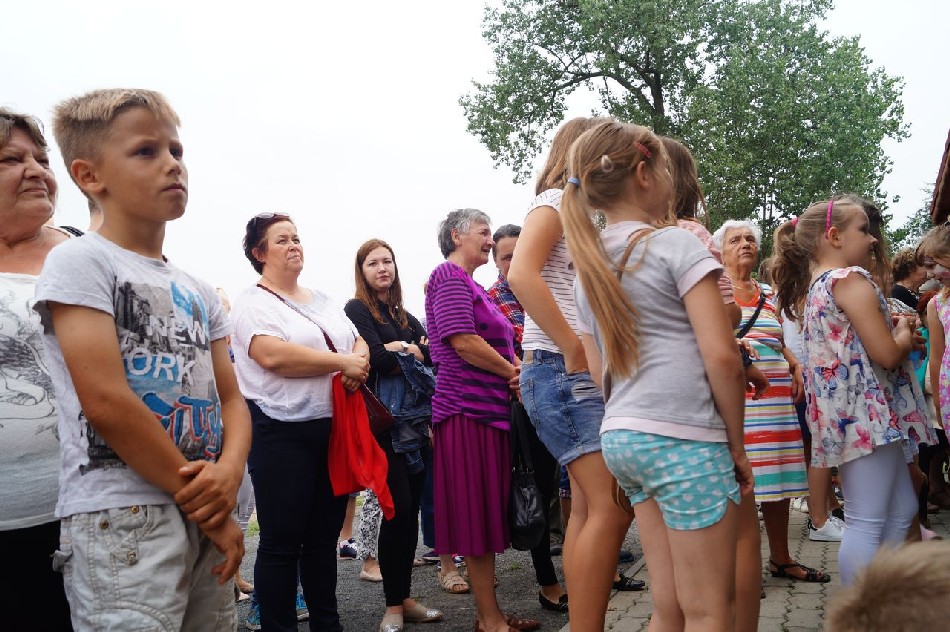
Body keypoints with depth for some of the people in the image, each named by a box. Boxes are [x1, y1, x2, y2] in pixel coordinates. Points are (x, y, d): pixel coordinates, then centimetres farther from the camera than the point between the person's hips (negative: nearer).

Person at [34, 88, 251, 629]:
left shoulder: (199, 292, 15)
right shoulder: (80, 261, -6)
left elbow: (231, 399, 12)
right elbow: (106, 402, -15)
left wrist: (231, 470, -11)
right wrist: (204, 506, -12)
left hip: (208, 517, 7)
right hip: (121, 518, -7)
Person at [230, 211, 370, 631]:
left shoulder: (323, 301, 17)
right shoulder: (252, 302, -5)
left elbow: (359, 342, 18)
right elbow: (273, 355, -21)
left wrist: (359, 360, -7)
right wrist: (342, 362, -16)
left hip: (333, 429, 7)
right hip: (282, 434, -6)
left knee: (325, 536, 15)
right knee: (282, 542, 1)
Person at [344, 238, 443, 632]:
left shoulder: (405, 316, 19)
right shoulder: (356, 310, 1)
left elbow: (436, 352, 6)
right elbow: (376, 358, -13)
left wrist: (406, 351, -8)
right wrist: (414, 354, -1)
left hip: (415, 419, 6)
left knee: (411, 508, 7)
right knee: (398, 507, -9)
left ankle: (406, 597, 17)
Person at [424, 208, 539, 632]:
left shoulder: (471, 283, 22)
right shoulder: (449, 275, -7)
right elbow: (463, 342, -19)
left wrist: (514, 368, 3)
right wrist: (513, 373, -8)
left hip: (489, 407, 10)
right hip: (467, 409, -10)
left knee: (485, 514, 13)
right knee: (476, 515, -3)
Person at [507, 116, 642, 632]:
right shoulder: (555, 201, -3)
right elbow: (522, 275, -22)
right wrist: (575, 350, -20)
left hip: (588, 376, 9)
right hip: (561, 372, -9)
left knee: (588, 505, 11)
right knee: (613, 505, -14)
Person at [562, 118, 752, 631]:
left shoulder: (587, 269, 14)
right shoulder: (678, 244, -6)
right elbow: (721, 356, -12)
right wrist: (737, 444, -3)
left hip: (619, 436, 8)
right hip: (683, 436, -7)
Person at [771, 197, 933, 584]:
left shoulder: (813, 287, 16)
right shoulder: (850, 279, -13)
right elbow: (886, 354, -18)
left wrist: (894, 328, 17)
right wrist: (905, 332, 2)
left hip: (843, 417, 10)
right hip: (868, 412, -10)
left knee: (901, 512, 19)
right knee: (868, 525, -5)